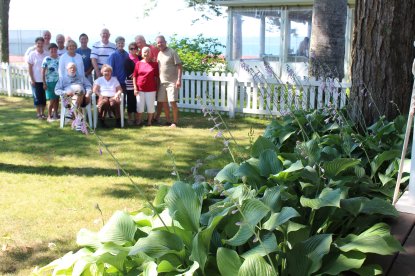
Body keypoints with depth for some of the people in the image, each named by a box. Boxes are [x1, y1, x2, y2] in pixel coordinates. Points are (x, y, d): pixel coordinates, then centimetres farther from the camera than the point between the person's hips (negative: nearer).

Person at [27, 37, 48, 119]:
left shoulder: (46, 54, 2)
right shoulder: (32, 54, -3)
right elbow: (30, 68, -2)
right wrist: (32, 79, -7)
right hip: (36, 80, -2)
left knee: (44, 97, 6)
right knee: (37, 97, 2)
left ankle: (43, 113, 17)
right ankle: (38, 113, 11)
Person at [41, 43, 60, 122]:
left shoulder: (60, 59, 6)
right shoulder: (46, 59, -4)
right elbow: (43, 72, -4)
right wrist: (44, 83, -8)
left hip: (59, 81, 4)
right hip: (50, 82, -4)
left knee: (57, 99, 9)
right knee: (52, 100, -3)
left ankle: (55, 114, 21)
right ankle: (49, 116, 7)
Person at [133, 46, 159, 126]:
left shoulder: (154, 64, 0)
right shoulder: (138, 63, 2)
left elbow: (156, 77, 4)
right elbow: (134, 76, 2)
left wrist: (157, 88, 1)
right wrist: (135, 88, -4)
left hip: (151, 89, 0)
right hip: (140, 89, 1)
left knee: (150, 106, 4)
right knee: (140, 106, 7)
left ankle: (149, 121, 17)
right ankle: (138, 121, 18)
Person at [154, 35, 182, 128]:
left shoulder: (172, 52, -7)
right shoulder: (159, 54, 12)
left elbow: (179, 66, -10)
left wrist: (179, 79, -17)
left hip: (172, 82, -7)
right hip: (162, 82, 7)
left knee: (172, 102, -8)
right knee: (163, 102, 8)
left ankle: (175, 122, 2)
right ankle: (168, 120, 19)